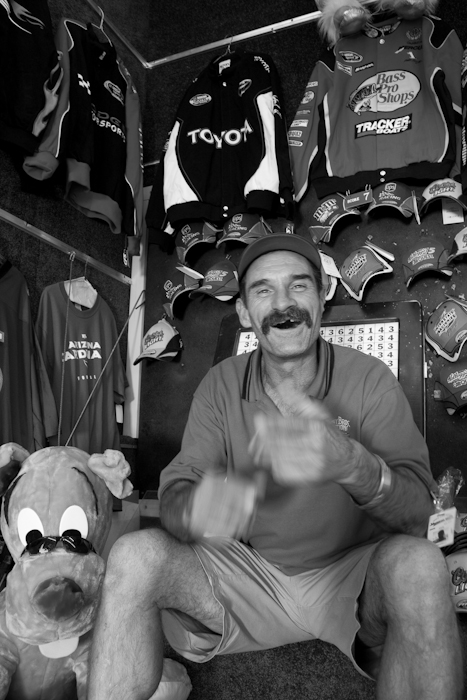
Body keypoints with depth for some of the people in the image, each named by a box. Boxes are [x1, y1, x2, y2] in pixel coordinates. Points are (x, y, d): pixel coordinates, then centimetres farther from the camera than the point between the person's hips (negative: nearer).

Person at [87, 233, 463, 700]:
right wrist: (198, 508, -38)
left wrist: (352, 463, -43)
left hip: (352, 575, -1)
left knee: (417, 565, -34)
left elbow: (417, 508, -19)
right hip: (251, 574, 2)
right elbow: (175, 493, -11)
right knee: (134, 556, -23)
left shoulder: (370, 380, -10)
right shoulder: (220, 385, -4)